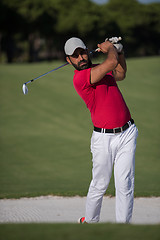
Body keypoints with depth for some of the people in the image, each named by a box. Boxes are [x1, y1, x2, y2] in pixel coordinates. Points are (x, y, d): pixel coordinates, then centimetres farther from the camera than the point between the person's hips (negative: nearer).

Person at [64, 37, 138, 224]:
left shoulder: (98, 69, 13)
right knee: (99, 185, 5)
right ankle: (89, 221, 27)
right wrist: (110, 48, -1)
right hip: (103, 138, -5)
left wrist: (119, 52, 19)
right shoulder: (80, 78, -14)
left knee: (125, 185, -2)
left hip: (127, 133, 5)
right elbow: (111, 62, -22)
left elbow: (120, 73, 35)